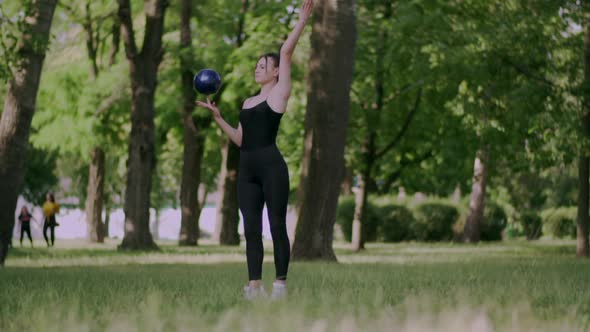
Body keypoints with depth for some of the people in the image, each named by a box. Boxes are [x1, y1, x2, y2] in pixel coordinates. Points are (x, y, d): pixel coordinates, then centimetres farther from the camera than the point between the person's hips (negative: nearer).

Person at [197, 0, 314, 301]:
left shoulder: (279, 93, 3)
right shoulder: (248, 102, 22)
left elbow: (286, 52, -5)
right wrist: (216, 116, 18)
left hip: (271, 165, -7)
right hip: (247, 169, 7)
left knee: (277, 226, -5)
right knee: (251, 229, 4)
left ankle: (280, 285, -3)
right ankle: (254, 286, 5)